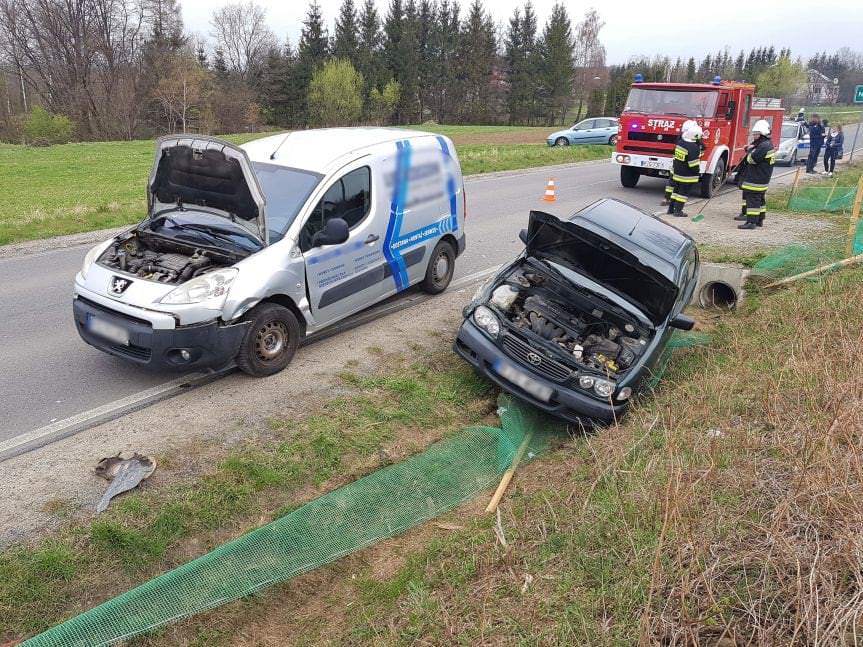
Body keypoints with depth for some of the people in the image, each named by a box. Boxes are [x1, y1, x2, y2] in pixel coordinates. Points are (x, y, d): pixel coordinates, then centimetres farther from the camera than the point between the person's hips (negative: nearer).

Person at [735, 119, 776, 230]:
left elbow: (752, 159, -22)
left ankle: (751, 222, -11)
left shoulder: (764, 146, -19)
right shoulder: (767, 144, 15)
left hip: (757, 179, -11)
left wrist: (750, 150, -5)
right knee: (760, 199, 15)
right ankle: (759, 219, 22)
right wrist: (750, 148, 3)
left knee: (753, 198, -10)